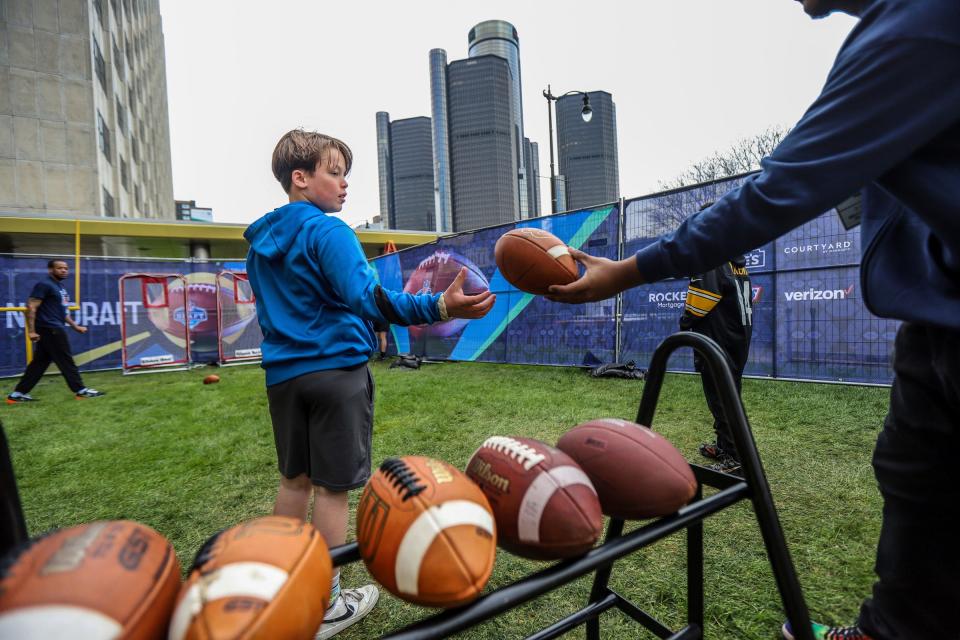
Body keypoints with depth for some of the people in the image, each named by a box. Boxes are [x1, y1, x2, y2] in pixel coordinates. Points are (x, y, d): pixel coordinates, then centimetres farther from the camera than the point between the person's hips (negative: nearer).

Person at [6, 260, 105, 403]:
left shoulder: (60, 287, 19)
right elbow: (31, 307, -17)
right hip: (48, 329, -10)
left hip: (54, 329, 10)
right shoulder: (44, 285, -11)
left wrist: (75, 326, 24)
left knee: (39, 363, 10)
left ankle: (18, 394, 15)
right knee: (66, 360, -4)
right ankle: (81, 390, 2)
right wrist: (31, 330, -21)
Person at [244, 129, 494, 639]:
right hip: (335, 370, -8)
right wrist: (439, 307, -33)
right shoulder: (327, 231, -11)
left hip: (283, 374, 8)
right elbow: (367, 300, -25)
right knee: (331, 487, 3)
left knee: (294, 478, 19)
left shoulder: (260, 241, 14)